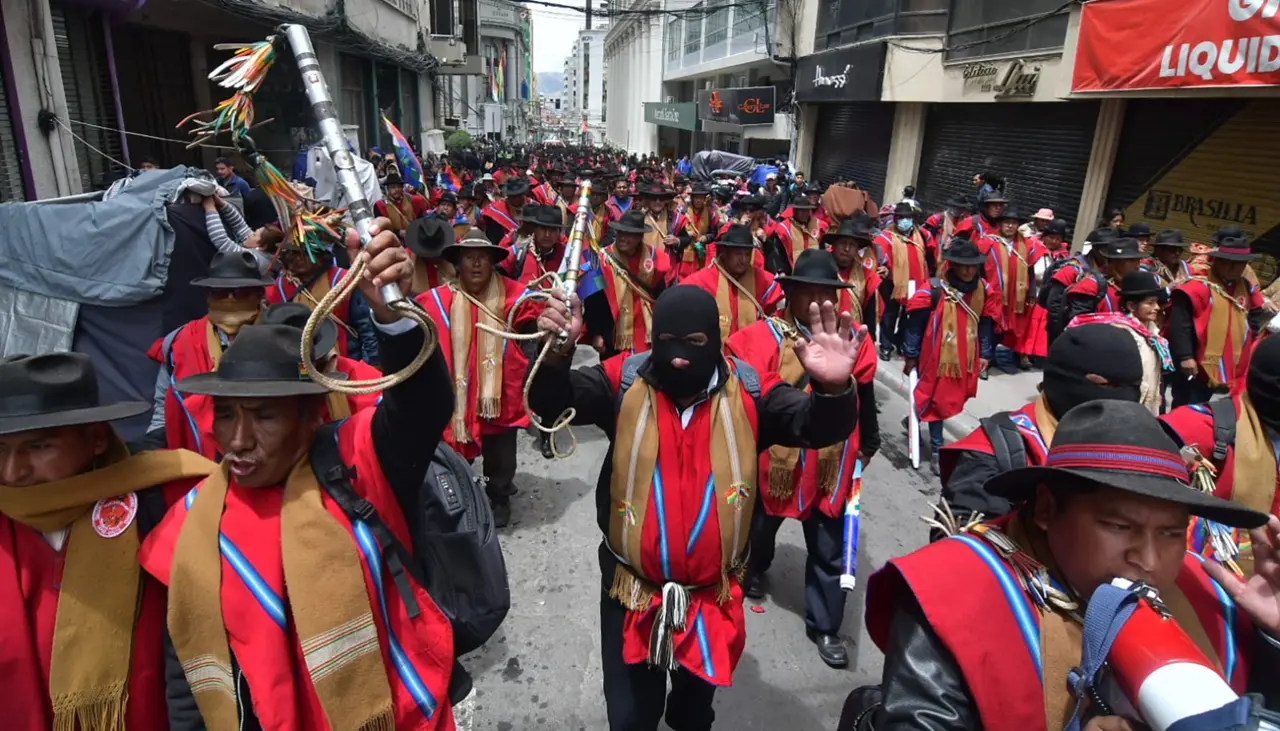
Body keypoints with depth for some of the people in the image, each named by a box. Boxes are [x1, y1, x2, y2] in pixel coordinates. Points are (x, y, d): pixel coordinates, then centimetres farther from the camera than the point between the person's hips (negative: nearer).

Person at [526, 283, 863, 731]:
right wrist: (556, 354, -42)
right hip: (632, 590, -1)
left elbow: (818, 427, -18)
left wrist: (832, 390, -41)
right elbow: (549, 403, -20)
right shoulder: (625, 381, -13)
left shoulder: (747, 391, -12)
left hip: (712, 593, 1)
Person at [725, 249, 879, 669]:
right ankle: (754, 570, 58)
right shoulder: (766, 336, -14)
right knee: (762, 524, 25)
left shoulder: (852, 341, -4)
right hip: (773, 457, -1)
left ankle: (824, 627, 29)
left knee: (829, 550, 10)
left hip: (831, 465, 1)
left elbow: (865, 400, 6)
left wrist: (867, 447, 13)